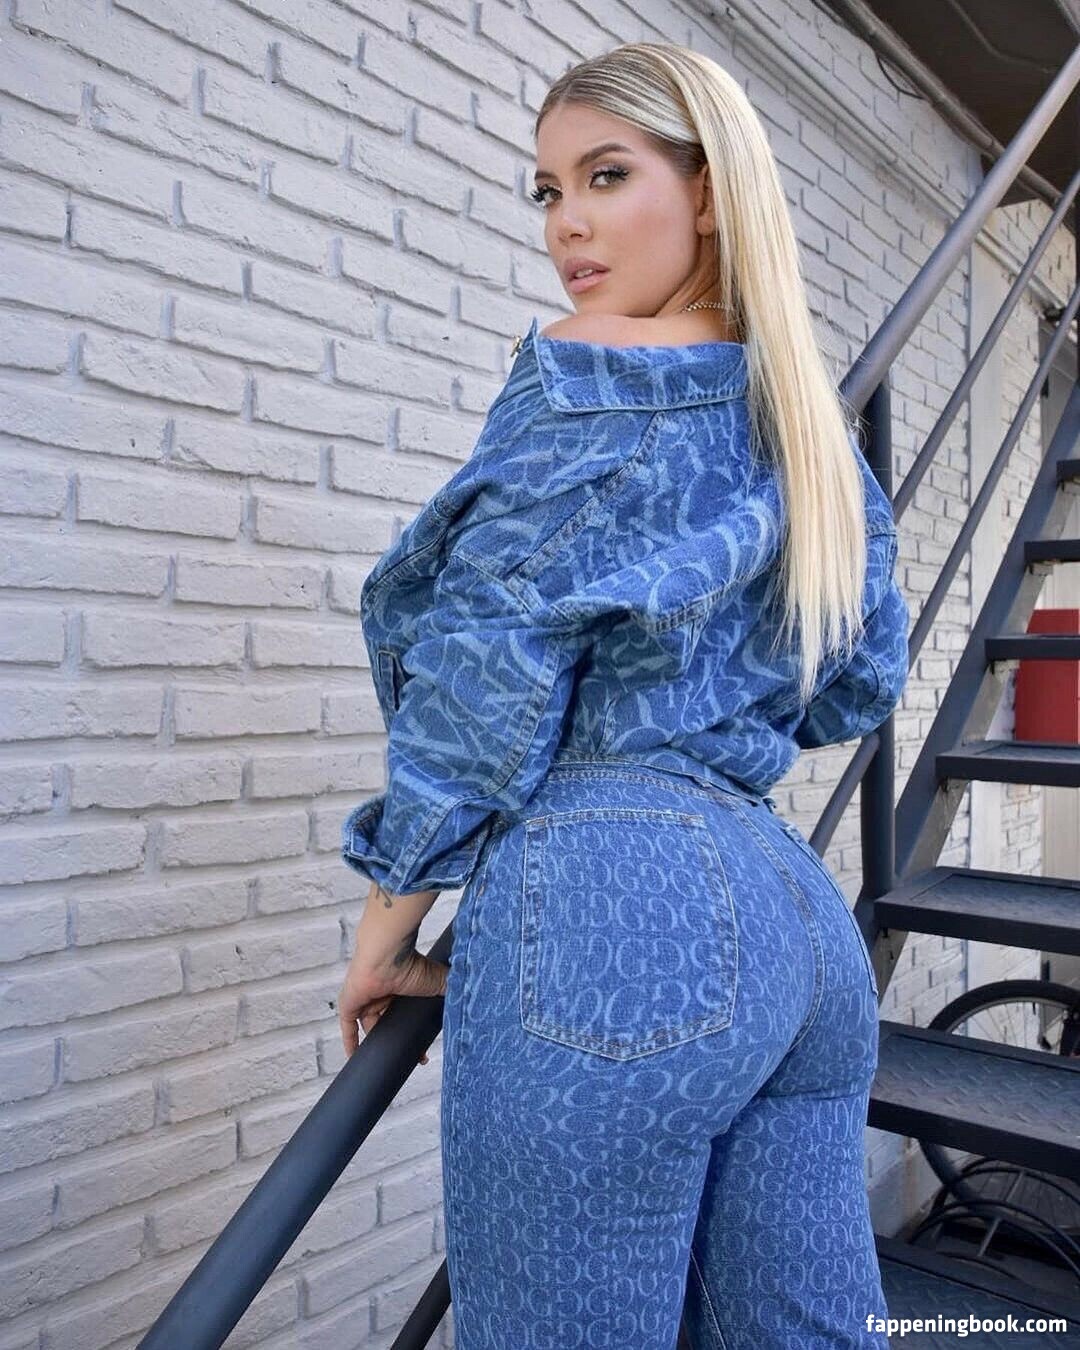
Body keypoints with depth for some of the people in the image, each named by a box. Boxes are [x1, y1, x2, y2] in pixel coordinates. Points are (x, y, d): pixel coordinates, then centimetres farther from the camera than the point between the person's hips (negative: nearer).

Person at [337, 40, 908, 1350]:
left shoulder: (584, 372, -3)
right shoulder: (808, 416, 19)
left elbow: (490, 661, -11)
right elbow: (862, 684, 21)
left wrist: (394, 905, -3)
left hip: (609, 907, -8)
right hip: (796, 914, 8)